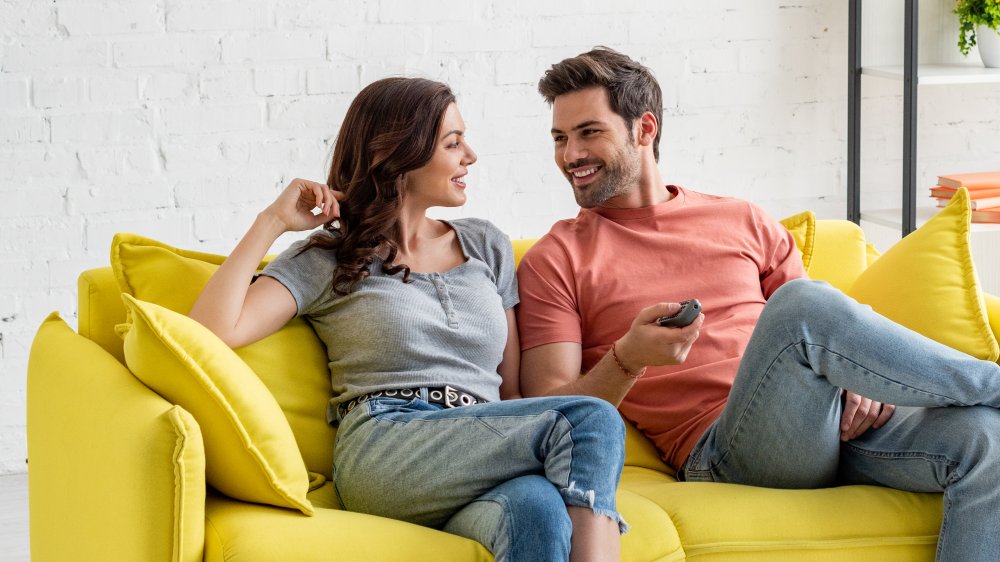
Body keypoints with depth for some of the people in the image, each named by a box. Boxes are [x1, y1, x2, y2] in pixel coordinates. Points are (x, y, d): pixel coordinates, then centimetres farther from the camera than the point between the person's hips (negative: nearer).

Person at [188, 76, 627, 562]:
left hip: (486, 461, 4)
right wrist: (272, 223, 3)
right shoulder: (328, 259, 13)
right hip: (383, 456, -4)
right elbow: (213, 331, -1)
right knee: (591, 420, -28)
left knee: (537, 507, -38)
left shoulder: (486, 246, 26)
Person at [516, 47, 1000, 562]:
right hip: (718, 447, -4)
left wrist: (861, 376, -1)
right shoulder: (556, 259, 12)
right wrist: (626, 360, -17)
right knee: (801, 304, -32)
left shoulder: (742, 223, 23)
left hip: (840, 419, 4)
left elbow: (834, 329, 22)